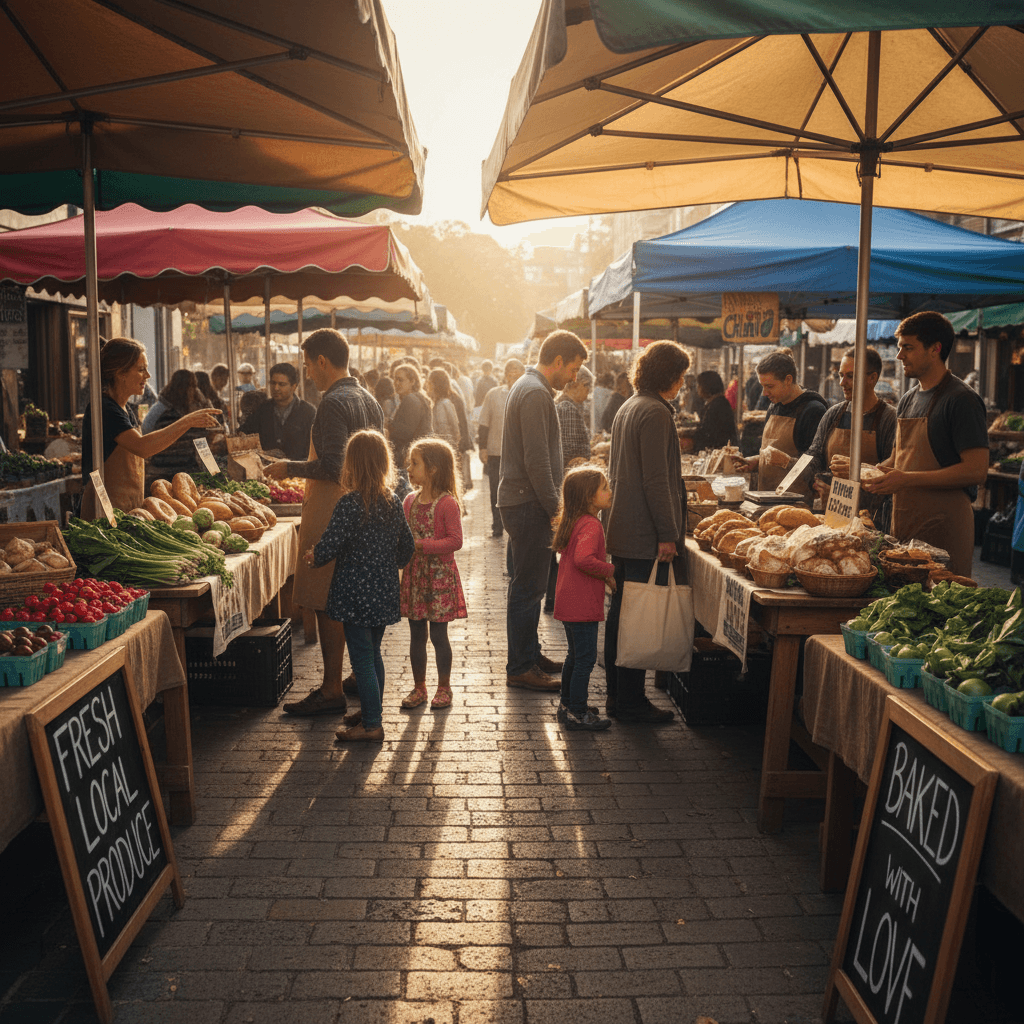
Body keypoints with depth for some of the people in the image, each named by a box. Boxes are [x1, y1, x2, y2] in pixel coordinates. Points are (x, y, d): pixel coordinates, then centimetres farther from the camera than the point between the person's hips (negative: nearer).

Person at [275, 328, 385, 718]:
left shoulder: (334, 403, -16)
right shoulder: (369, 400, 13)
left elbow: (331, 466, -22)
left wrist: (290, 467, -7)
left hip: (332, 514, -10)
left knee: (328, 604, -4)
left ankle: (332, 690, -1)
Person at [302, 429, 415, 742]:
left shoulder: (349, 505, -17)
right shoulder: (394, 504, 2)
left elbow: (328, 548, -18)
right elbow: (407, 550, 10)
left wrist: (313, 558, 4)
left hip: (356, 595, -6)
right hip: (384, 594, 6)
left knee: (362, 658, 1)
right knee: (373, 653, 19)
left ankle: (371, 724, 5)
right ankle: (372, 712, 32)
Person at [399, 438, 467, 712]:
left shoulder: (447, 504, -13)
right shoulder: (409, 501, 7)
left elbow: (455, 541, -17)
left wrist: (422, 545, -22)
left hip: (439, 576, -6)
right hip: (414, 574, 6)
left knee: (438, 635, 2)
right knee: (416, 635, 10)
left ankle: (444, 688, 16)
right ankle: (419, 687, 22)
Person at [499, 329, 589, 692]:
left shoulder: (528, 386, 17)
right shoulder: (535, 393, -17)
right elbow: (537, 460, -23)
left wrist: (552, 502, 20)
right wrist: (554, 508, -17)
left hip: (524, 501, 11)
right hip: (528, 503, -11)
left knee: (529, 585, 17)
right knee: (528, 588, -4)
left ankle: (529, 654, 27)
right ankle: (520, 668, 3)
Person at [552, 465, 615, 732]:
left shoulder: (573, 522, 12)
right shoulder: (591, 525, -20)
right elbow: (583, 559, -33)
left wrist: (603, 575, 15)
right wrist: (609, 570, -18)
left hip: (569, 603, 10)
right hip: (582, 606, -10)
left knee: (575, 655, 20)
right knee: (586, 658, -1)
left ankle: (567, 705, 30)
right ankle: (577, 713, 5)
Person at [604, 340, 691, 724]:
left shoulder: (628, 408, 16)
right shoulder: (655, 412, -14)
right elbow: (656, 479, -19)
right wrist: (667, 533, -17)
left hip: (621, 530, 10)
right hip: (645, 533, -10)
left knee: (620, 612, 13)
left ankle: (616, 693, 22)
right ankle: (631, 701, 3)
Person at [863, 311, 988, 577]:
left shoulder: (962, 400, -10)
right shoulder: (908, 400, 16)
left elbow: (976, 470, -17)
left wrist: (907, 479, -20)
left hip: (943, 526, -7)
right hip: (903, 525, 7)